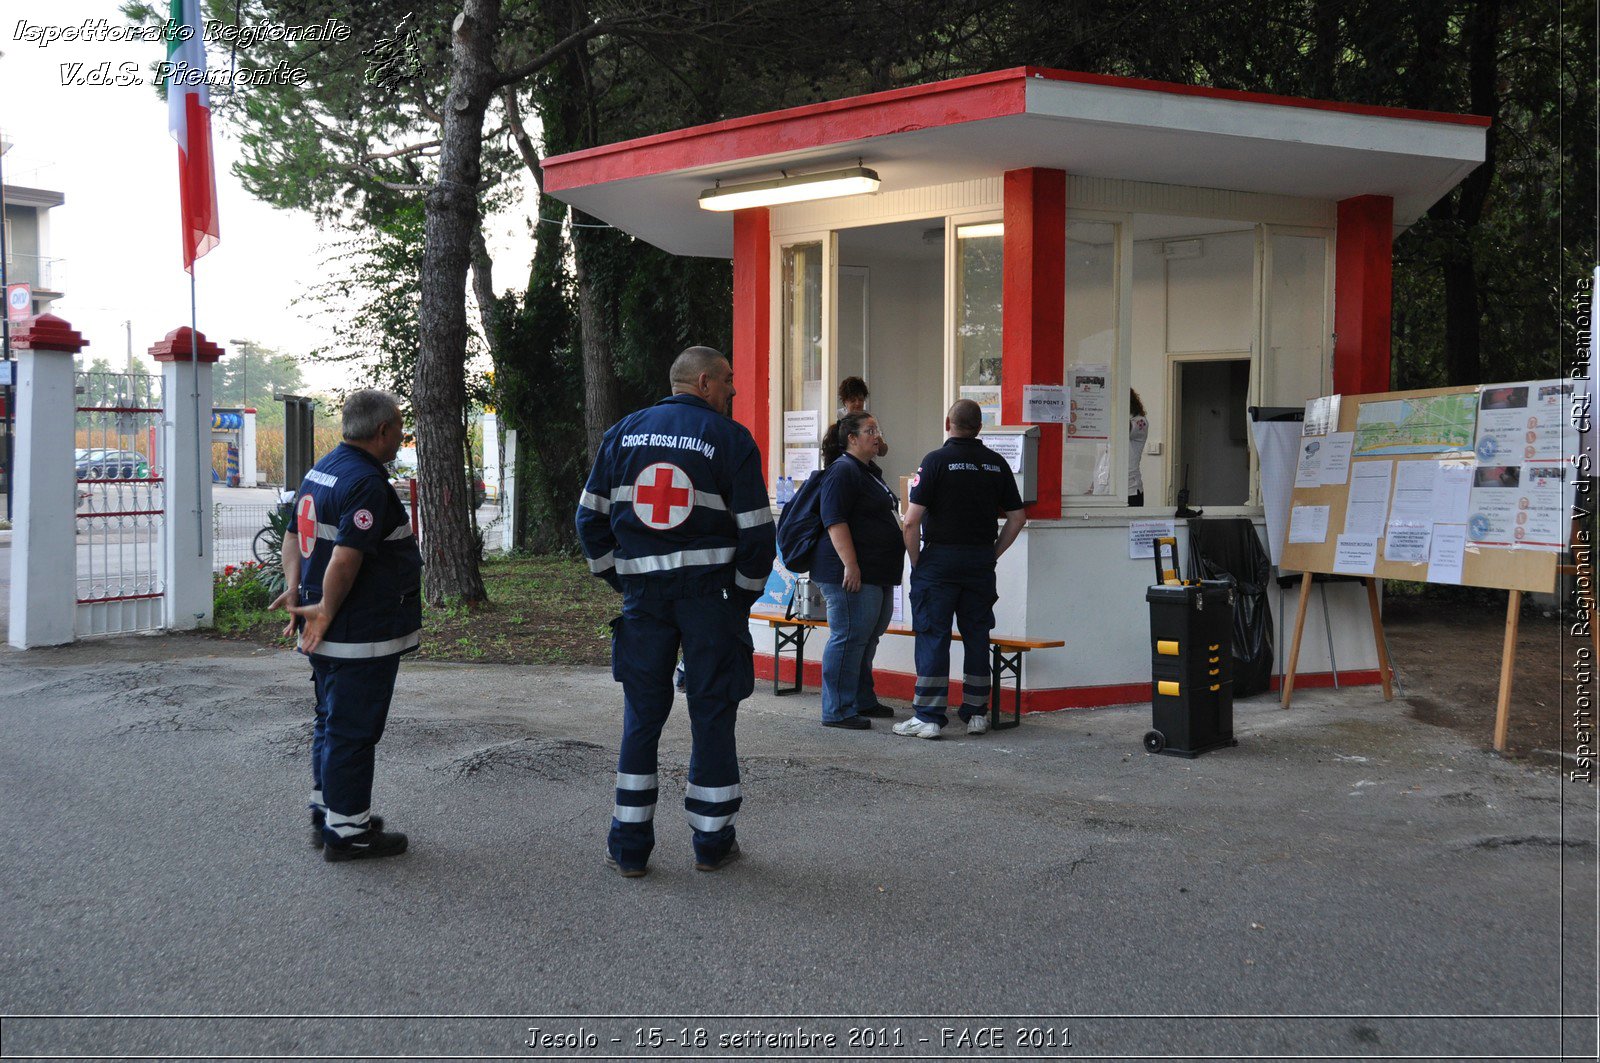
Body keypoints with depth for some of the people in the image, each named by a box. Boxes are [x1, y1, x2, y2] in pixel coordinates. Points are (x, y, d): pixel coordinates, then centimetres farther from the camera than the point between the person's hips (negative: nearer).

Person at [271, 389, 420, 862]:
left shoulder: (322, 469, 12)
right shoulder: (367, 483, -21)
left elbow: (293, 537, 16)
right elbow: (345, 558, -28)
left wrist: (295, 589, 4)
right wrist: (326, 612, -17)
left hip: (330, 634, 10)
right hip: (362, 637, -10)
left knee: (333, 723, 19)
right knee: (353, 730, -2)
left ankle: (326, 813, 30)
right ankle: (346, 831, 6)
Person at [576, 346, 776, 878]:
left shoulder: (623, 433, 9)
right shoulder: (731, 439, -4)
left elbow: (590, 517, 9)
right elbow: (756, 531, -6)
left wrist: (618, 579, 15)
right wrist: (743, 596, 6)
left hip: (643, 594, 3)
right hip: (709, 591, -3)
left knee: (642, 715, 9)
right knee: (712, 713, 7)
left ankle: (629, 845, 11)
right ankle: (712, 841, 15)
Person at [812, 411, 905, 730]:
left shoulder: (870, 472, 20)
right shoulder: (843, 471, -12)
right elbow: (835, 520, -20)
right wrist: (850, 565, -26)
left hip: (877, 574, 10)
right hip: (854, 572, -10)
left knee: (867, 640, 17)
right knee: (848, 639, -8)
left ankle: (863, 701, 27)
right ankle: (837, 711, -5)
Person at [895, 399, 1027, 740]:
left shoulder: (936, 460, -8)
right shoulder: (997, 463, 6)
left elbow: (912, 521, -13)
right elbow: (1017, 517, 8)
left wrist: (915, 561, -2)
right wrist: (993, 554, 14)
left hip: (940, 558, -4)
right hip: (981, 562, 4)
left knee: (933, 637, 0)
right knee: (977, 636, 11)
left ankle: (928, 717, 0)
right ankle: (976, 714, 17)